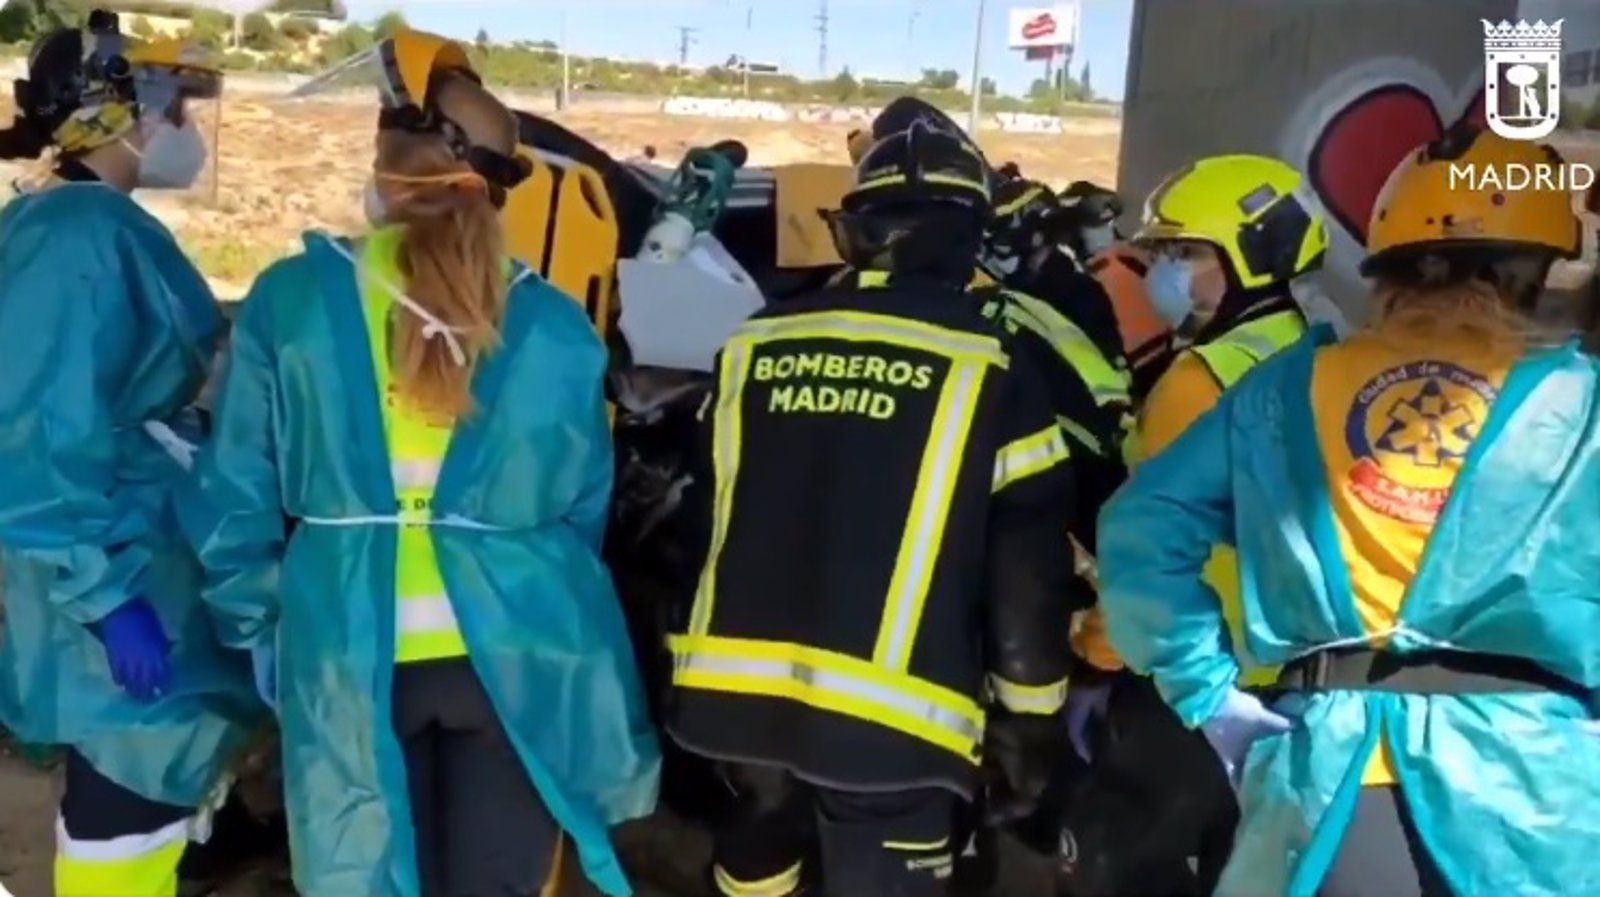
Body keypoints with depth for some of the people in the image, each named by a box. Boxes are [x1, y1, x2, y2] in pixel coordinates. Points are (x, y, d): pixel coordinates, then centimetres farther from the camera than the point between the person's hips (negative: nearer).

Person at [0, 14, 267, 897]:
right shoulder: (73, 235, -19)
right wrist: (106, 593, -25)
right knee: (130, 799, 1)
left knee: (136, 790, 21)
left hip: (147, 563, 10)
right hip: (121, 579, -10)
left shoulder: (107, 228, 11)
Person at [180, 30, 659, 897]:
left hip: (348, 654, 0)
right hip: (514, 654, 1)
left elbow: (236, 500, -1)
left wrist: (258, 631, 13)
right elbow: (583, 512, 6)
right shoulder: (555, 327, -1)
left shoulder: (291, 299, -4)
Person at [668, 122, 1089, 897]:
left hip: (734, 688, 5)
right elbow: (1026, 573, -4)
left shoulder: (754, 347, 6)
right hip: (888, 711, -4)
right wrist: (1028, 725, 8)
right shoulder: (989, 369, -6)